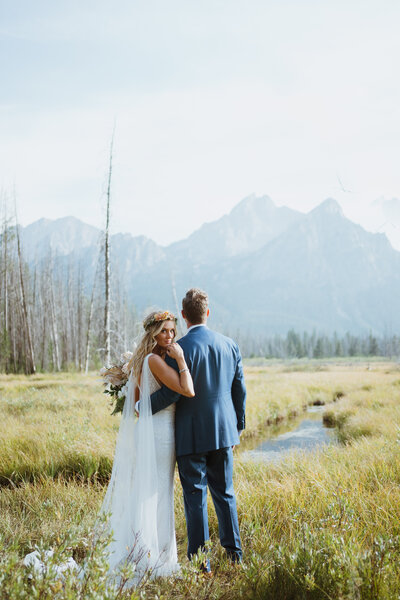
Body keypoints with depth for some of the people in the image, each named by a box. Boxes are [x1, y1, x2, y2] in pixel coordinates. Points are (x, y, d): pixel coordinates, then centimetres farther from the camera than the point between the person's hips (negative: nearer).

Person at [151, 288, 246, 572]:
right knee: (224, 491, 18)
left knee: (195, 495, 3)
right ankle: (234, 550, 25)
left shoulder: (180, 348, -15)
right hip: (223, 431, 5)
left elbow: (172, 392, -19)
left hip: (191, 434, -5)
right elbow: (239, 390, 8)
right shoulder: (230, 345, 3)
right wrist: (238, 426, 19)